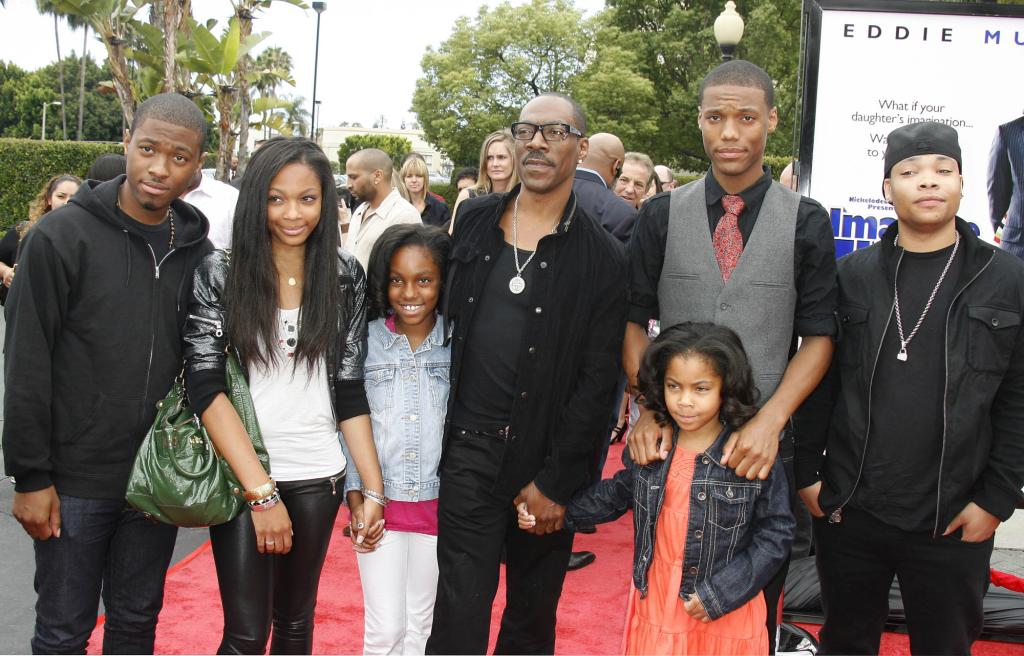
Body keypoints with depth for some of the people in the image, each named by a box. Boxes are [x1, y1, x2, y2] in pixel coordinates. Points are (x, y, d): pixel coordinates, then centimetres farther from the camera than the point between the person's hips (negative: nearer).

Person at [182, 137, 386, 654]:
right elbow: (205, 386, -11)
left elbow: (350, 390, 4)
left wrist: (373, 488, -2)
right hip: (240, 475, -2)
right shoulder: (220, 273, -6)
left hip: (318, 477, 2)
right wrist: (261, 491, -16)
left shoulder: (344, 276, 1)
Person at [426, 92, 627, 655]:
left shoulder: (602, 257, -5)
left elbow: (597, 380, -7)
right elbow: (445, 320, 12)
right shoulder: (474, 222, 6)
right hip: (470, 448, 2)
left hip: (546, 460, -1)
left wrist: (555, 481, -9)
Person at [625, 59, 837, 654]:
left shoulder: (807, 222, 0)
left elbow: (818, 336, -2)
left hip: (763, 448, -1)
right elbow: (634, 321, 4)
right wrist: (650, 410, -11)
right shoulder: (662, 216, 3)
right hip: (670, 441, 1)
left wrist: (770, 420, -15)